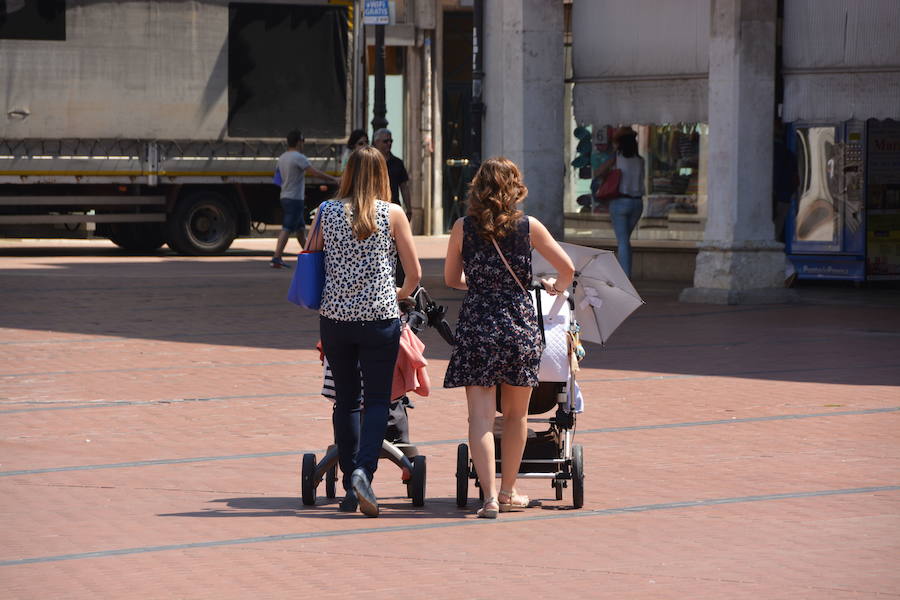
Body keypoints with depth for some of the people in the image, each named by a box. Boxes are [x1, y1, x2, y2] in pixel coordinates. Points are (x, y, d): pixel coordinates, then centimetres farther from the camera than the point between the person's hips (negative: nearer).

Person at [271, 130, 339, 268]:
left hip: (285, 197, 9)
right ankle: (276, 258, -16)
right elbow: (316, 172, -20)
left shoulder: (282, 158, 13)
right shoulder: (298, 158, -15)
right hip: (295, 199, -9)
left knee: (300, 227, 18)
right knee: (287, 229, -11)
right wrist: (334, 179, -13)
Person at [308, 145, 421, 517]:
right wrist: (401, 294, 23)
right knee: (377, 400, 3)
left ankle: (350, 485, 13)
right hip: (379, 317, -2)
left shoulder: (327, 212, 2)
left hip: (334, 316, 2)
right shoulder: (393, 215, -2)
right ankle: (363, 471, -18)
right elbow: (414, 273, 2)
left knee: (345, 400, 12)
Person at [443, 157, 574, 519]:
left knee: (480, 417, -2)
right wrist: (557, 287, 26)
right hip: (520, 324, 0)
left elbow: (451, 279, 13)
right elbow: (567, 269, 3)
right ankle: (508, 492, 26)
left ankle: (490, 497, -15)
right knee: (515, 414, 16)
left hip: (475, 326, 0)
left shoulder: (463, 228, 2)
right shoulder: (528, 227, 0)